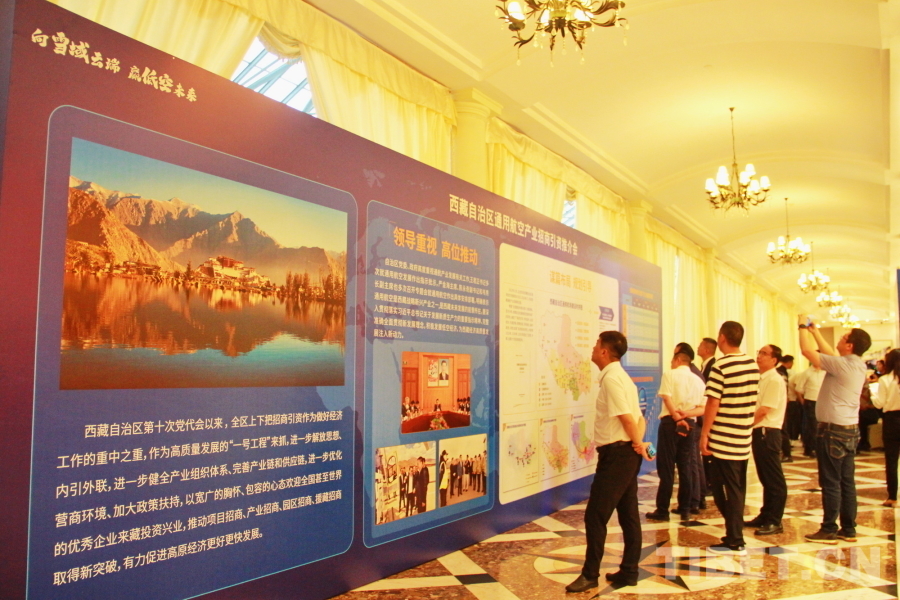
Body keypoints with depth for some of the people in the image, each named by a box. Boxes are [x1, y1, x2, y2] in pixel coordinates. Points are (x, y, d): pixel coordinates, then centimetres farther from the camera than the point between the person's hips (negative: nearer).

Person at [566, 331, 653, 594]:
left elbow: (626, 417, -21)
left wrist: (638, 445, -9)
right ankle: (629, 572, 21)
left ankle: (590, 574, 6)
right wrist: (639, 443, 1)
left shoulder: (611, 378, -16)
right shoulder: (621, 377, 15)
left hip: (616, 454, -10)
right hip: (626, 454, 10)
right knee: (628, 515, 13)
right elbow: (638, 418, 14)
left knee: (595, 514, -2)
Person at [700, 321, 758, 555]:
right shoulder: (753, 365, 6)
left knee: (725, 490, 2)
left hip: (723, 440, -7)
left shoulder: (721, 366, -16)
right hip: (744, 439, 7)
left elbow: (713, 404, -17)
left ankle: (734, 542, 7)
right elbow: (752, 401, 12)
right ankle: (735, 536, 23)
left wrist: (704, 434, -10)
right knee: (738, 489, 15)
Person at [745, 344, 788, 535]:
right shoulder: (761, 378, 14)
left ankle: (774, 522, 5)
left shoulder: (775, 380, -14)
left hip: (768, 432, -9)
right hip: (758, 431, 9)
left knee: (774, 479, -1)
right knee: (765, 478, 16)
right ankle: (765, 516, 25)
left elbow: (764, 410, -18)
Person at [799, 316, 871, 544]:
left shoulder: (842, 365, -19)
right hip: (851, 429, 8)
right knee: (846, 481, 12)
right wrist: (816, 332, 25)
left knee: (830, 482, -1)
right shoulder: (858, 366, 6)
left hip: (833, 430, -8)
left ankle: (829, 530, 5)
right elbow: (830, 354, 22)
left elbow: (807, 351, -15)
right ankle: (848, 529, 19)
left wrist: (803, 327, -1)